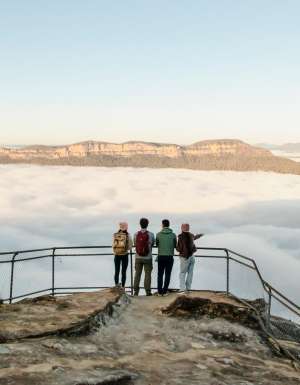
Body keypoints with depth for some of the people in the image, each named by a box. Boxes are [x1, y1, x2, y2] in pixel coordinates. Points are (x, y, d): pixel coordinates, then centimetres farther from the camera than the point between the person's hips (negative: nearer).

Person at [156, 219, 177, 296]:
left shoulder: (158, 234, -5)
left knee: (160, 274, 9)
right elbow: (175, 245, 5)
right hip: (169, 256, 0)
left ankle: (160, 291, 8)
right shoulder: (173, 235, -5)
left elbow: (157, 244, 6)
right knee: (167, 274, 6)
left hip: (161, 256, 0)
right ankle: (165, 291, 5)